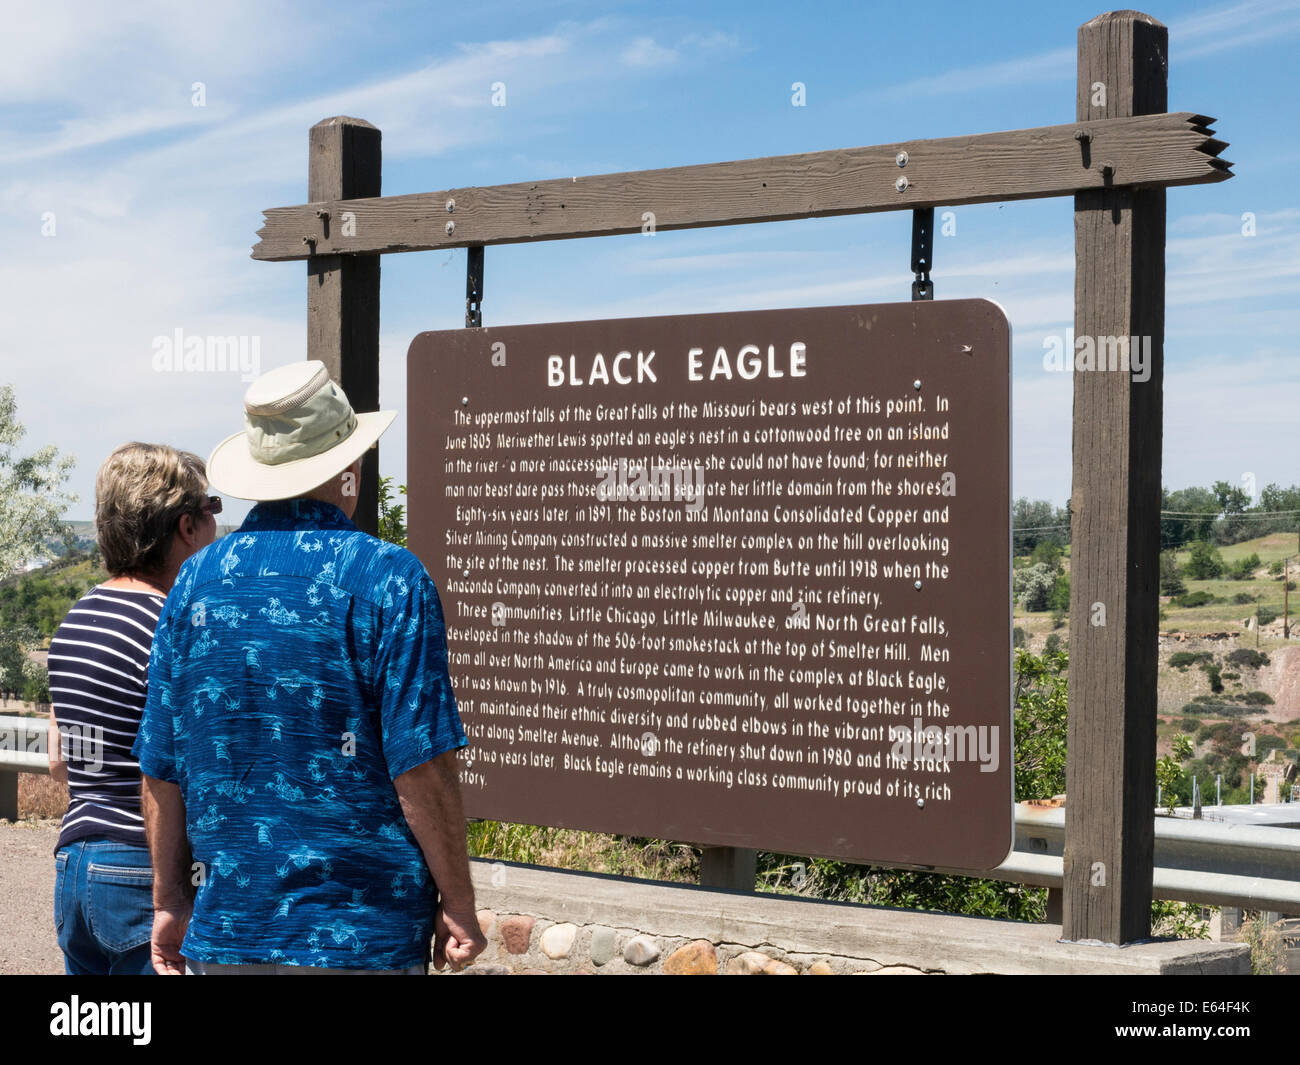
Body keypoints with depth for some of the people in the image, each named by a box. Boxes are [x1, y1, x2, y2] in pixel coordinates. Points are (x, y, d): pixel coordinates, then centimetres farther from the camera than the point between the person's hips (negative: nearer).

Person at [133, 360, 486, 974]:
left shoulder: (196, 580, 4)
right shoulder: (387, 578, -11)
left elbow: (160, 771, 6)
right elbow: (421, 767, -15)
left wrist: (171, 899, 16)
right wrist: (457, 904, -5)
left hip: (223, 928, 5)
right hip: (362, 935, -4)